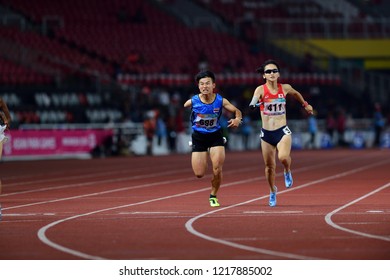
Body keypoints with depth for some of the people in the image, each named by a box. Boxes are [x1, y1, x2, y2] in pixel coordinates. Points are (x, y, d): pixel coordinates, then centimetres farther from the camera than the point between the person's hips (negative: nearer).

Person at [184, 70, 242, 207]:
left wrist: (237, 119, -24)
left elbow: (237, 111, -5)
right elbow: (183, 107, 7)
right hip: (198, 137, 0)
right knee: (199, 174, -3)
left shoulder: (221, 101, -16)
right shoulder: (193, 101, -16)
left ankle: (213, 196, 17)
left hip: (215, 136, 0)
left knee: (217, 170, -11)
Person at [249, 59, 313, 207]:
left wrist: (305, 104, 33)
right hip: (266, 133, 0)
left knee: (283, 157, -27)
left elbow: (296, 93, 24)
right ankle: (272, 191, 35)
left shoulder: (285, 88, 1)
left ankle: (287, 172, 9)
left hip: (282, 131, 0)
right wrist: (253, 104, -50)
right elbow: (254, 101, -28)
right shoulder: (261, 89, -8)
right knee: (269, 166, 8)